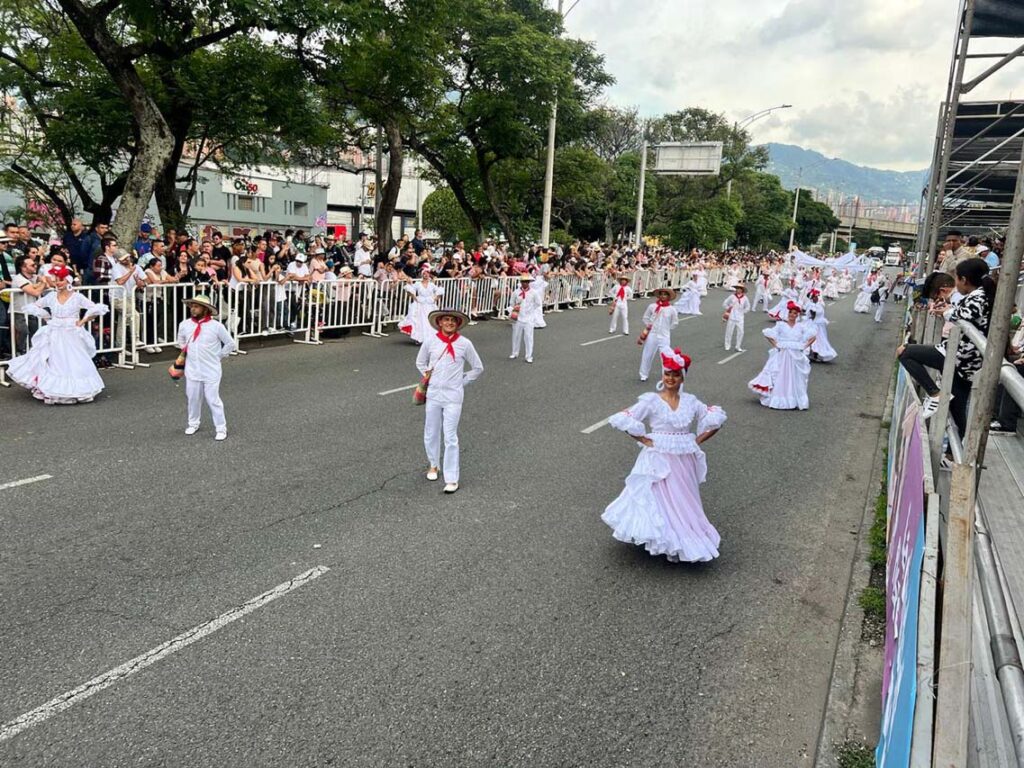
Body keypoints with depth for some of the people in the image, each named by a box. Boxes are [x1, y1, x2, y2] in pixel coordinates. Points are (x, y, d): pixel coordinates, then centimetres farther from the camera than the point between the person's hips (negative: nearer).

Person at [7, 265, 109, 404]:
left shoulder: (77, 297, -5)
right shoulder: (51, 296, 6)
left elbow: (99, 309, -13)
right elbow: (31, 306, 16)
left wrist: (82, 321, -9)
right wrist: (47, 319, 7)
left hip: (72, 337, -3)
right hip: (54, 336, 3)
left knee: (73, 364, -4)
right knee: (52, 364, 1)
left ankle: (75, 390, 4)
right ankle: (50, 391, 9)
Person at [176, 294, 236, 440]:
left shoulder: (216, 326, -12)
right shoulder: (184, 325, -2)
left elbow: (230, 344, -1)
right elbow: (181, 342, 21)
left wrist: (218, 355, 0)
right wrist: (188, 353, 13)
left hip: (211, 372, -4)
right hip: (192, 371, 4)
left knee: (213, 400, 0)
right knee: (193, 398, 14)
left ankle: (221, 429, 10)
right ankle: (193, 424, 33)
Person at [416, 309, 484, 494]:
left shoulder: (464, 344, -7)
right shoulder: (430, 341, -2)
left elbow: (478, 368, 5)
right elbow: (420, 362, 16)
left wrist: (462, 381, 2)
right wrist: (428, 375, 6)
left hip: (453, 397, -3)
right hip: (433, 394, 3)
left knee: (450, 437, -5)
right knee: (431, 434, 14)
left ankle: (452, 479, 1)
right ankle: (433, 464, 38)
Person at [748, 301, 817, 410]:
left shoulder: (801, 326, 5)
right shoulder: (781, 325, -1)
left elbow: (812, 337, 8)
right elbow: (767, 334, -2)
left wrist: (805, 346, -2)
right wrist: (775, 345, -6)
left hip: (797, 356, 2)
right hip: (782, 355, -2)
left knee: (796, 379, 6)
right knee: (781, 378, 1)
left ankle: (797, 400, 14)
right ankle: (778, 400, 7)